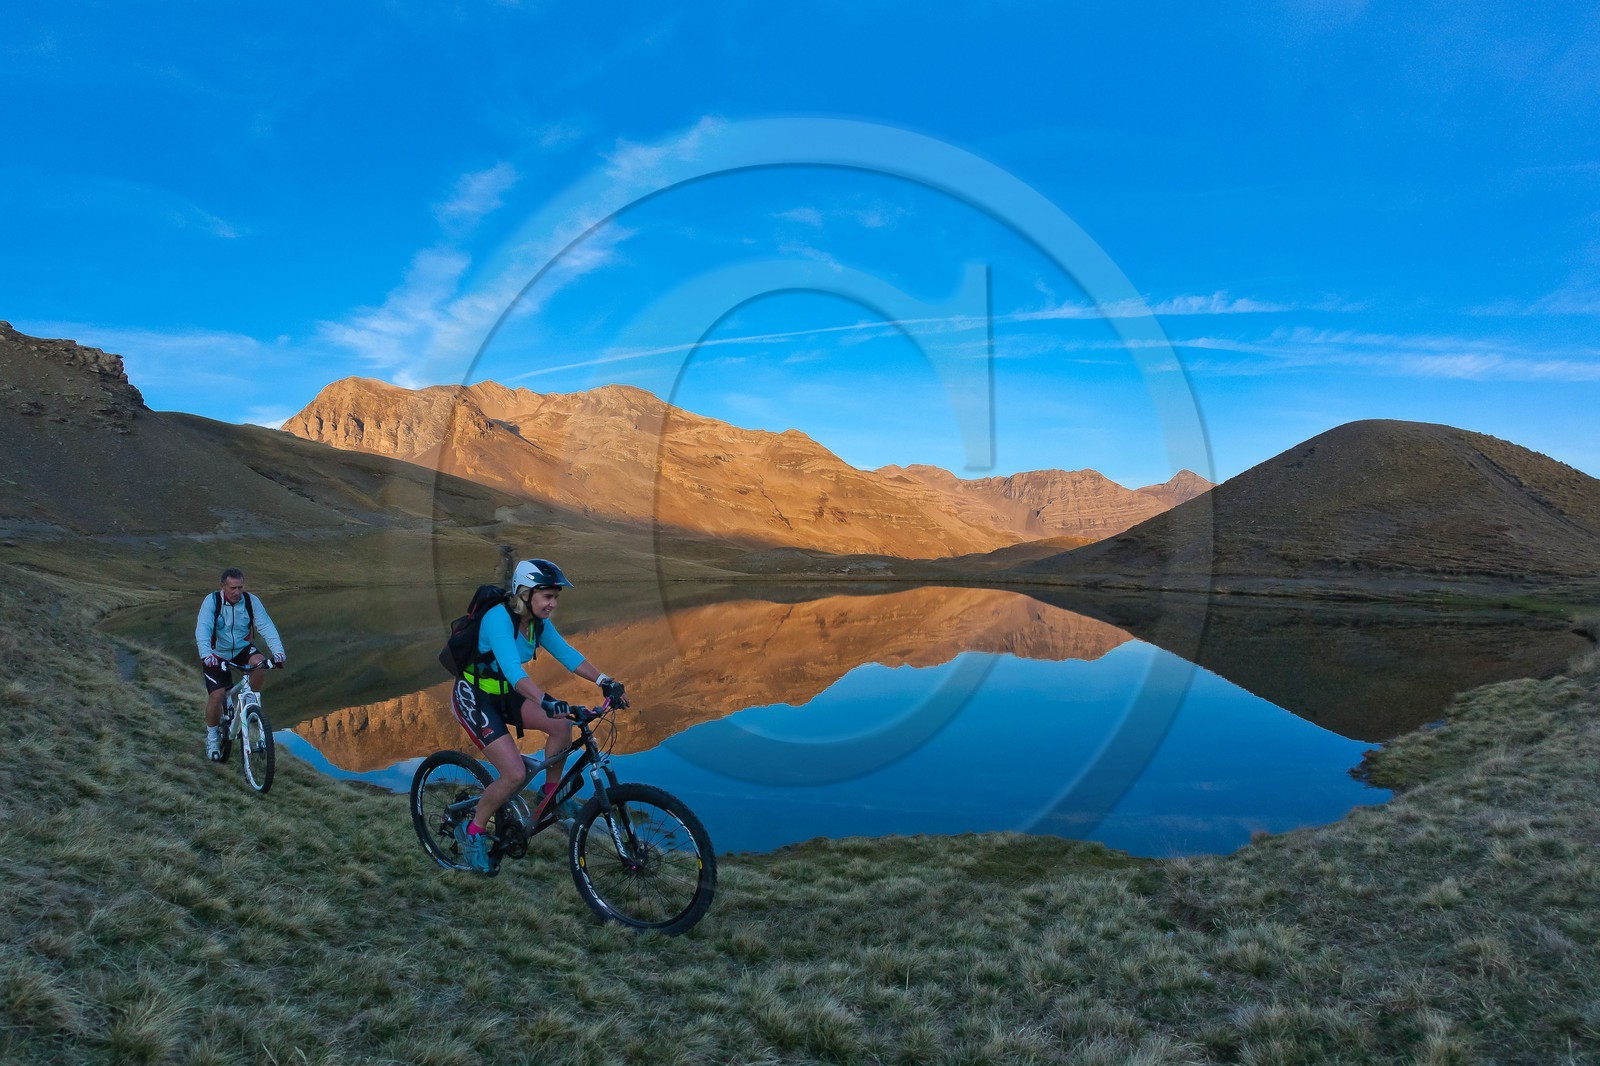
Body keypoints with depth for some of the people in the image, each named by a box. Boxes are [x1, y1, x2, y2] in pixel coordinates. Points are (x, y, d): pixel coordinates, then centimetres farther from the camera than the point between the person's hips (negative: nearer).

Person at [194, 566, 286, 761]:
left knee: (260, 662, -30)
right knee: (216, 695, -13)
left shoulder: (252, 601, -14)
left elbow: (266, 626, -21)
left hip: (241, 650, 2)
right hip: (217, 655, -2)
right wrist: (206, 655, -47)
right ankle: (212, 735, 13)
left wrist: (278, 651, -36)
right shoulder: (212, 601, -20)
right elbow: (202, 629, -30)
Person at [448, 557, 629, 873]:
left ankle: (550, 793, 9)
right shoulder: (498, 618, -29)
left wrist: (606, 682, -19)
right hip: (472, 698, -7)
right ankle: (471, 832, 6)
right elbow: (512, 669, -42)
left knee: (562, 725, -14)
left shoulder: (538, 622, -3)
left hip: (503, 694, 7)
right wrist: (546, 701, -56)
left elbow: (567, 654, -7)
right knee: (515, 774, -16)